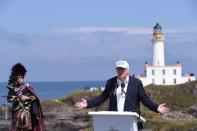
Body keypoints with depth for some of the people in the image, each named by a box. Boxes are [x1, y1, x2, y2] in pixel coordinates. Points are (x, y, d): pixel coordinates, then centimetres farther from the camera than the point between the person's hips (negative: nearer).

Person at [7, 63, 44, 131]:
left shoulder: (27, 87, -5)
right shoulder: (12, 87, 3)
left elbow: (34, 97, -4)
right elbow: (9, 98, 3)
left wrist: (26, 98, -18)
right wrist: (16, 98, -13)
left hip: (26, 111, -2)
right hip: (16, 111, 2)